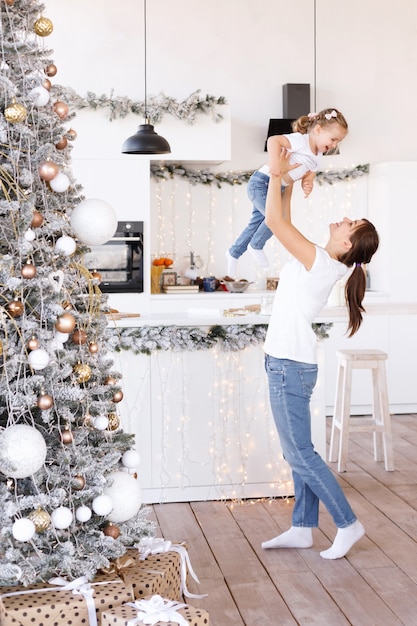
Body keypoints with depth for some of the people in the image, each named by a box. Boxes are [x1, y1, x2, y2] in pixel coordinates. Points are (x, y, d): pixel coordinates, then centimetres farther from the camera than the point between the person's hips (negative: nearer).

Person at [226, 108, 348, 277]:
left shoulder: (317, 157, 6)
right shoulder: (300, 140, -22)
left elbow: (308, 177, 9)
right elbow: (273, 140, -35)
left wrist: (308, 186, -15)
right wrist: (274, 165, -46)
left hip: (276, 188, 9)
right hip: (261, 182, -9)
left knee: (256, 223, 16)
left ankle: (234, 253, 34)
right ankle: (256, 246, 7)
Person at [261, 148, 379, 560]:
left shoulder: (320, 262, -19)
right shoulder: (319, 261, 6)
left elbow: (274, 220, -21)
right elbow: (284, 223, 19)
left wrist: (277, 173, -9)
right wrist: (288, 182, 16)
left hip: (289, 367, -10)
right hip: (290, 364, 10)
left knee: (300, 454, -1)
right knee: (298, 452, 13)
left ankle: (348, 524, 9)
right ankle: (302, 529, 22)